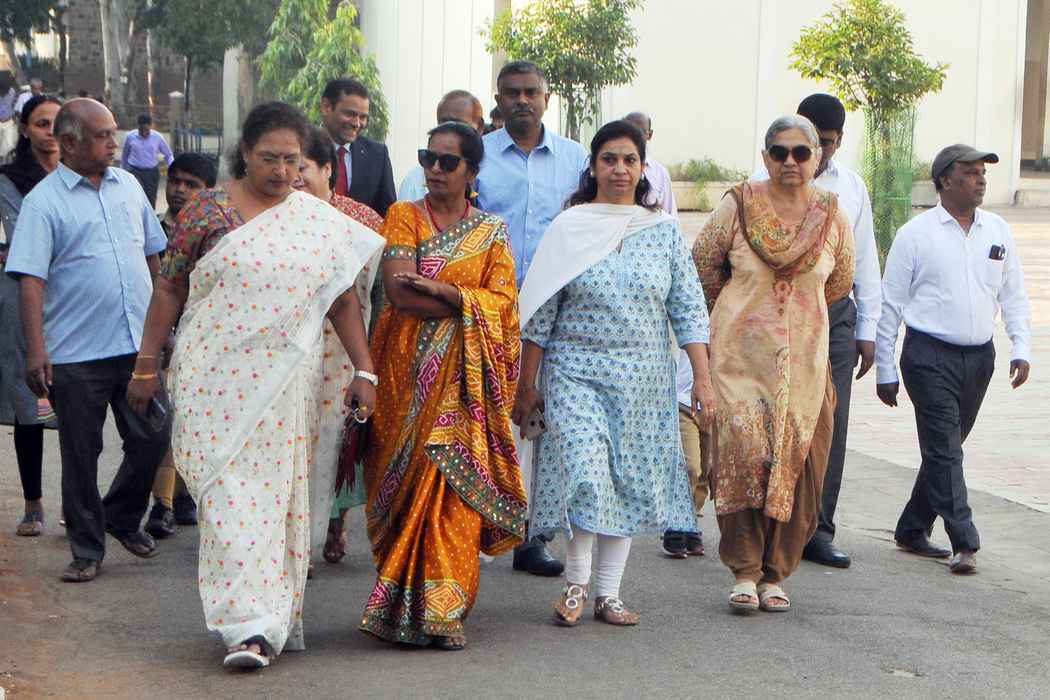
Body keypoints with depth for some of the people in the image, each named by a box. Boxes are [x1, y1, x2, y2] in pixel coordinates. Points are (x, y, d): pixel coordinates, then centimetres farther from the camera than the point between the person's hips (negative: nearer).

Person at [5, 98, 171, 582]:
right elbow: (31, 279, -12)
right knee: (81, 455, 4)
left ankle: (122, 518, 31)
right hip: (77, 355, -4)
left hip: (139, 344, 4)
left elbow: (153, 253, 20)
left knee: (152, 439, 7)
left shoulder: (128, 186, 10)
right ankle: (87, 549, 17)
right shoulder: (43, 202, -6)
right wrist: (36, 351, -19)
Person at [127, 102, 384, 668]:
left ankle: (275, 619, 18)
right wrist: (146, 364, 4)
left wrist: (363, 371, 2)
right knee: (232, 495, -9)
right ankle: (247, 625, -9)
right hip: (215, 382, -3)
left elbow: (344, 301, 9)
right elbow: (168, 289, 5)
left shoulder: (321, 222, 7)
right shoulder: (208, 210, 0)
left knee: (283, 497, 7)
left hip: (288, 385, 3)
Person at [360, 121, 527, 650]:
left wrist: (441, 292, -13)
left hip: (466, 377, 1)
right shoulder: (404, 217, 8)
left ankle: (443, 611, -6)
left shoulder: (492, 233, 13)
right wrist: (469, 304, -8)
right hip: (409, 369, -1)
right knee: (408, 480, -6)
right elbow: (398, 291, -6)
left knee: (455, 483, -9)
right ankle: (402, 606, 1)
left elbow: (504, 303, -1)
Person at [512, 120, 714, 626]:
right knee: (584, 469, -17)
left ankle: (608, 592, 13)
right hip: (575, 372, -2)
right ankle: (576, 582, -1)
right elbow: (540, 314, 4)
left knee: (631, 480, 4)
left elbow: (688, 309, 5)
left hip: (643, 378, 2)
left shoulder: (663, 232, 6)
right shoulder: (568, 229, 2)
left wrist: (702, 378, -3)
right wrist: (526, 384, 4)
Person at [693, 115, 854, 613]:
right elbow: (702, 265, 10)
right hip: (741, 355, -2)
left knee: (796, 462, 0)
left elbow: (840, 283, 19)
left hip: (804, 358, 2)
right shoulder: (738, 206, -3)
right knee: (743, 452, -13)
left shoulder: (832, 214, 3)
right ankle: (744, 571, -3)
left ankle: (775, 572, 12)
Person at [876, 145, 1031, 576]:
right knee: (943, 450, -9)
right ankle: (964, 544, -10)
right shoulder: (915, 234, -3)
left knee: (946, 447, 12)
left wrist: (1021, 348, 0)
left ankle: (912, 531, 25)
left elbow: (1014, 296, 15)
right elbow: (890, 304, 0)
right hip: (930, 356, -5)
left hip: (979, 357, 5)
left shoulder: (998, 232, 10)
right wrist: (885, 370, -2)